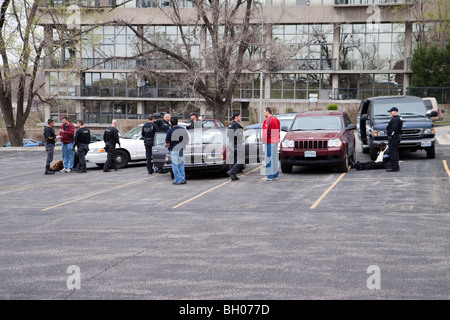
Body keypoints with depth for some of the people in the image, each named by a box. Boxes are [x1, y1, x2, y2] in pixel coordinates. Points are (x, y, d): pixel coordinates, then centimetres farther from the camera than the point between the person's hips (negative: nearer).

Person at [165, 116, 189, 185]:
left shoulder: (170, 131, -13)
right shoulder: (183, 130, 2)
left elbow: (167, 143, -11)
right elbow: (187, 139, 11)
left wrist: (169, 147, 9)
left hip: (174, 150, -5)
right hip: (181, 150, 5)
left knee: (175, 166, 3)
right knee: (181, 165, 14)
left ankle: (178, 180, 4)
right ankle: (183, 179, 17)